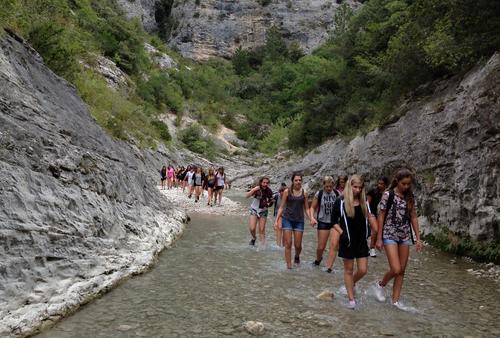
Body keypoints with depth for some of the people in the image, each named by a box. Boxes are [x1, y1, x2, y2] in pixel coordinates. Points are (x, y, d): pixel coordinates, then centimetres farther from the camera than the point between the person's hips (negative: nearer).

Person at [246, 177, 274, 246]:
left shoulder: (269, 191, -10)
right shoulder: (257, 190, -18)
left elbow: (270, 202, 3)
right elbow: (246, 196, -28)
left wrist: (271, 202, -19)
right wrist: (253, 190, -40)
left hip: (263, 211, 2)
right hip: (254, 210, -1)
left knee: (262, 230, -1)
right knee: (252, 229, -10)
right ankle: (254, 238, 21)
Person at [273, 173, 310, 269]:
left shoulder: (304, 193, 5)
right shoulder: (287, 192, -1)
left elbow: (306, 209, 10)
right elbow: (281, 207, 3)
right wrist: (277, 220, -4)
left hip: (299, 221, 2)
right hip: (287, 219, -1)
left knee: (298, 245, 3)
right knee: (288, 244, -3)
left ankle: (297, 257, 36)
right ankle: (289, 266, 6)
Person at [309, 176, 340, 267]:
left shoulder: (337, 194, -2)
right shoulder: (319, 194, -6)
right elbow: (312, 207, 0)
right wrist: (312, 218, -16)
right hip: (323, 222, -1)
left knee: (335, 245, -14)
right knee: (321, 247, 5)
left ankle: (329, 267, -3)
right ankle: (318, 259, 37)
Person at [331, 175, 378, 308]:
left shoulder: (364, 203, 4)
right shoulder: (340, 202, -7)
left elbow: (370, 218, 12)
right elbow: (334, 221, -3)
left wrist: (376, 230, -3)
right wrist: (342, 232, -16)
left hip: (361, 241, 3)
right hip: (348, 241, -3)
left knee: (363, 270, 2)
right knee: (349, 270, 7)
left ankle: (352, 283, 34)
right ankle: (351, 298, 18)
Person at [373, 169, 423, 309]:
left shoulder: (410, 197, 4)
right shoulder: (388, 195, -9)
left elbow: (413, 218, 8)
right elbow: (381, 217, -6)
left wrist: (418, 238, 4)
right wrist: (379, 238, -7)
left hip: (405, 236, 5)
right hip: (390, 235, -5)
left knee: (402, 270, 6)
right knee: (395, 270, -12)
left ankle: (395, 300, 16)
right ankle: (380, 284, 17)